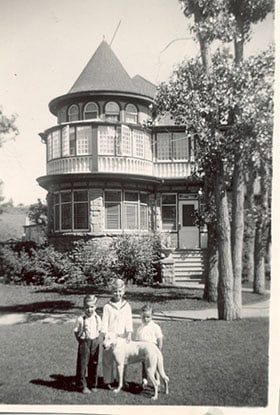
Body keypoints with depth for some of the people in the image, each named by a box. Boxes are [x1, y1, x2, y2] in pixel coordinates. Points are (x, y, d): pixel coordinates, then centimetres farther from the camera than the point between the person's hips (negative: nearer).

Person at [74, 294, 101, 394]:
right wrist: (82, 340, -5)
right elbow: (76, 331, -2)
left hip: (95, 343, 3)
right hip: (84, 343, -3)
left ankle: (92, 384, 25)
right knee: (82, 365, 1)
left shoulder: (97, 318, -1)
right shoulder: (81, 319, -11)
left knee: (93, 365, 11)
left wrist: (95, 339, 3)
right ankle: (82, 385, 13)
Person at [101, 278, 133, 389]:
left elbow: (129, 321, 2)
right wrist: (106, 336, -9)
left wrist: (129, 334, -9)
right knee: (108, 359, 4)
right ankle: (108, 381, 15)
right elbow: (104, 323, -2)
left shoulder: (126, 306, 6)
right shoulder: (107, 306, -1)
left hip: (123, 337, 2)